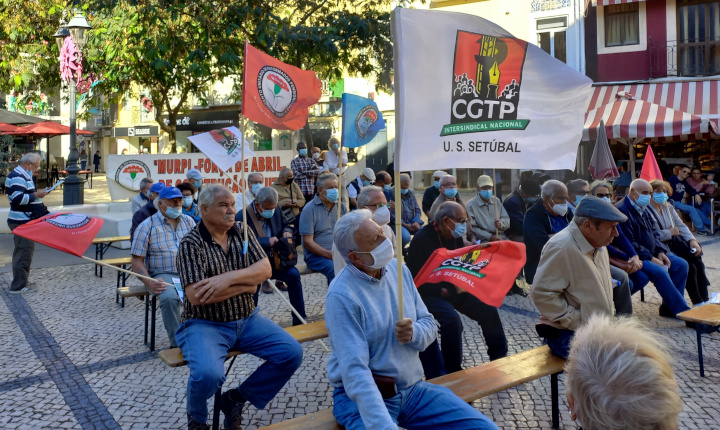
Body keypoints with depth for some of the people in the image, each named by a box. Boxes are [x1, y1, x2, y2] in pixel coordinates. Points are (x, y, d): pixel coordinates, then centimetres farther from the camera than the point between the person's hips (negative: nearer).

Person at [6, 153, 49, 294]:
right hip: (21, 222, -11)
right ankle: (18, 286, -1)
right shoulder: (17, 177, -17)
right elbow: (18, 198, -27)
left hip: (24, 221, 11)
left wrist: (38, 193, 10)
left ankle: (21, 282, 27)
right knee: (23, 253, -7)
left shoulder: (23, 176, 17)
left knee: (24, 251, 17)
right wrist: (37, 194, -18)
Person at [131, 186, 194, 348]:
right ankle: (176, 344, -18)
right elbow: (136, 260, -1)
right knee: (170, 298, -35)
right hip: (163, 276, -3)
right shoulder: (147, 226, 3)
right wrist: (149, 283, -17)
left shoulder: (188, 221, 15)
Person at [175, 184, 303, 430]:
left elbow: (265, 269, -7)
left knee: (292, 353, -10)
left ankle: (236, 400, 10)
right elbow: (196, 296, -23)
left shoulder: (243, 231, 3)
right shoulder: (191, 244, -12)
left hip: (247, 320, 5)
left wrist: (229, 277, -24)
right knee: (208, 373, -32)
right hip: (205, 325, -5)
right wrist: (246, 284, -14)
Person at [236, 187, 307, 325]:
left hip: (273, 261, 5)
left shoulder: (276, 211, 9)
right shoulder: (242, 217, -10)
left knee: (293, 274, -21)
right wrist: (267, 241, -26)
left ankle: (299, 321, -9)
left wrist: (287, 232, 0)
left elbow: (285, 225, 24)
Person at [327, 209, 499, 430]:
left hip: (412, 388, 5)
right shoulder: (341, 295, -19)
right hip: (362, 395, -5)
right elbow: (354, 370, -25)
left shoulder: (397, 269, 0)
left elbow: (429, 324, 7)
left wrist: (414, 333, -17)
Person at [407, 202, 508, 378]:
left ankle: (500, 359, 12)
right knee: (452, 319, -31)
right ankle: (454, 372, -14)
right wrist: (443, 291, -25)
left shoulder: (455, 236, 7)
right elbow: (416, 279, -19)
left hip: (454, 289, 8)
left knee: (488, 309, -5)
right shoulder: (421, 239, -17)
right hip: (429, 294, -7)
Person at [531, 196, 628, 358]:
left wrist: (609, 312, 14)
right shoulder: (561, 247, -20)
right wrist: (579, 322, -20)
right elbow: (541, 294, -24)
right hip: (570, 335, -9)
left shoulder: (598, 244, 11)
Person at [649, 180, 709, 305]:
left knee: (698, 262, -14)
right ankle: (697, 302, -9)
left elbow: (681, 225, 12)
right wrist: (669, 233, -11)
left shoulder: (667, 207, 15)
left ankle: (704, 299, -7)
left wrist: (692, 240, -4)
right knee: (689, 266, -21)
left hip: (675, 244, 8)